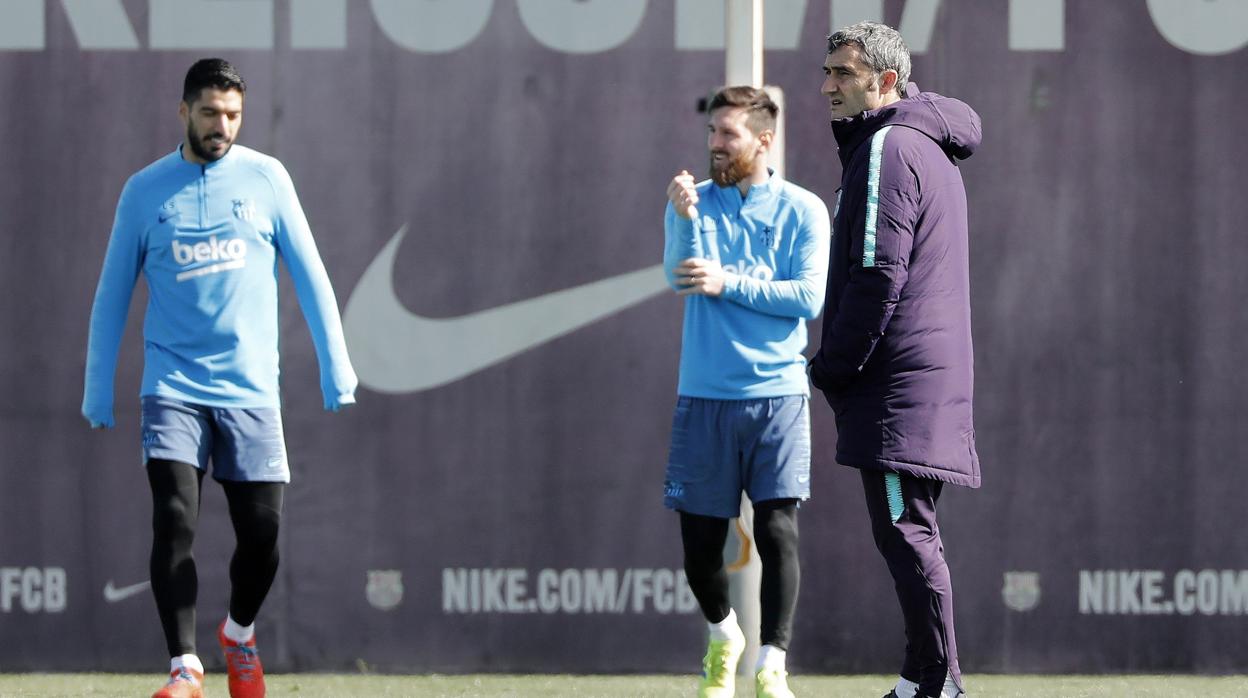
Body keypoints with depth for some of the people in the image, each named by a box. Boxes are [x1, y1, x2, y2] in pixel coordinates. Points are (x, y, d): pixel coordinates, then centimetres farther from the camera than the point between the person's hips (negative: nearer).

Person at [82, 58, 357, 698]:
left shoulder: (265, 178, 4)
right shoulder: (145, 190, 4)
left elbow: (309, 274, 5)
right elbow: (112, 293, 9)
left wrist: (336, 368, 0)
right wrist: (97, 390, 5)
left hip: (250, 390, 1)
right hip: (173, 388, -1)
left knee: (262, 532, -1)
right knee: (174, 523, -15)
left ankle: (239, 633, 27)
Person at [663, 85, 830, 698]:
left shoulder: (802, 211, 3)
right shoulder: (694, 201, 7)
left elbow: (809, 297, -7)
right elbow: (680, 276, -8)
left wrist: (727, 283, -10)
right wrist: (685, 217, -25)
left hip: (777, 394, -2)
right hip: (703, 396, 2)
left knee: (777, 529, -14)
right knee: (699, 539, 4)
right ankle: (723, 637, 31)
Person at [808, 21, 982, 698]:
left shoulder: (886, 147, -11)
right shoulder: (932, 148, 20)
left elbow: (878, 275, -18)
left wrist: (833, 368, -12)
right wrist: (840, 367, 22)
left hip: (897, 381, -10)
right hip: (936, 370, 10)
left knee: (904, 530, -9)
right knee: (910, 531, 11)